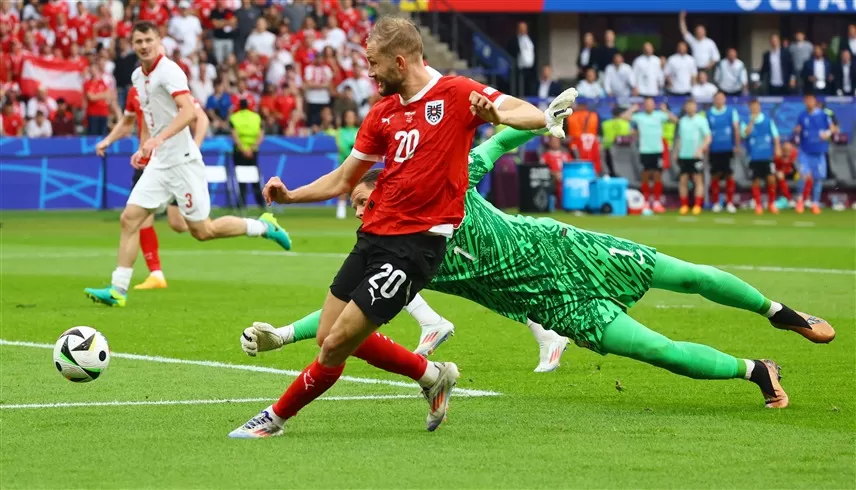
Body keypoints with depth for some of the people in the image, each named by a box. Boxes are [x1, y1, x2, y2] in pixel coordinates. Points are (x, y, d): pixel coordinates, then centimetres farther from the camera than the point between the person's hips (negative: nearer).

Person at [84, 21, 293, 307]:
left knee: (201, 231, -1)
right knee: (129, 218, -4)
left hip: (182, 161, -8)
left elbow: (188, 111, -27)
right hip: (159, 163, 8)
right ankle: (117, 291, -3)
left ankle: (262, 227, 19)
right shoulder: (138, 77, 12)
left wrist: (159, 139, -37)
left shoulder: (169, 70, -14)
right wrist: (144, 149, 19)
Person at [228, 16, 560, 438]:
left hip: (417, 242, -8)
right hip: (373, 235, 8)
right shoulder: (382, 113, 12)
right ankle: (432, 375, 26)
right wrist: (290, 196, 4)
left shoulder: (455, 94, -7)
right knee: (328, 337, 11)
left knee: (336, 345, -8)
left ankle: (275, 418, 12)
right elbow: (342, 181, 18)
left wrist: (496, 114, -36)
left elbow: (535, 116, -15)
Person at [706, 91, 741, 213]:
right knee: (715, 176, 3)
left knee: (729, 175, -1)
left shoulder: (731, 111, 1)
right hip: (714, 149, 1)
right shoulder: (709, 113, 4)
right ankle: (716, 203, 10)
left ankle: (730, 203, 4)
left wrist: (737, 145, -3)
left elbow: (736, 128, 1)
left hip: (728, 149, -1)